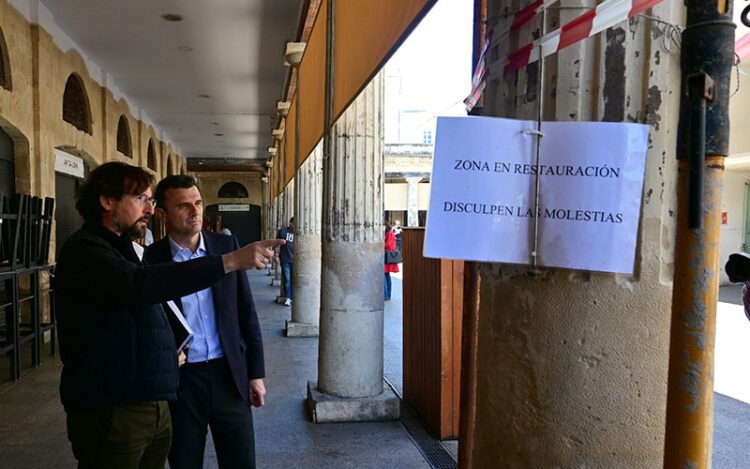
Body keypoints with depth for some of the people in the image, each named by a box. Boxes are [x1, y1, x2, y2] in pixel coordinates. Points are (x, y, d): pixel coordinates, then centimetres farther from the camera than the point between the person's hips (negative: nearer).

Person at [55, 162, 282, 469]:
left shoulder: (119, 248, 19)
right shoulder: (84, 251, -13)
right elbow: (142, 285, -32)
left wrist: (168, 351, 7)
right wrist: (231, 261, -35)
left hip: (153, 406, 9)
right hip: (110, 412, -9)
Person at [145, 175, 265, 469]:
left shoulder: (226, 245, 0)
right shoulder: (150, 259, -7)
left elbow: (246, 312, 4)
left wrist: (256, 373, 3)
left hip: (229, 374, 2)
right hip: (179, 380, -1)